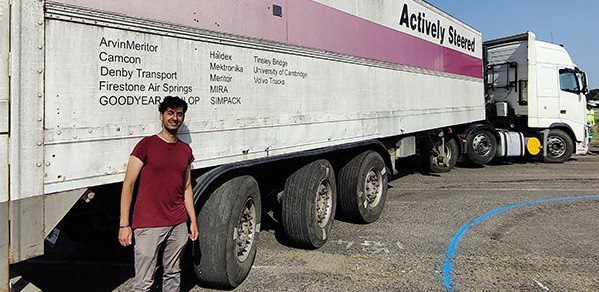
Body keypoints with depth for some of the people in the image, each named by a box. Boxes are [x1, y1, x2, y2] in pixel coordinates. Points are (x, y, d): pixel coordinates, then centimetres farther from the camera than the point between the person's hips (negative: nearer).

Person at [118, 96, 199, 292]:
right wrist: (124, 225, -9)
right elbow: (128, 185, -5)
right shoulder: (147, 145, -4)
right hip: (148, 225, -5)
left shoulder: (185, 150, 11)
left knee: (173, 275, 14)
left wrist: (193, 220, 15)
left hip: (178, 224, 5)